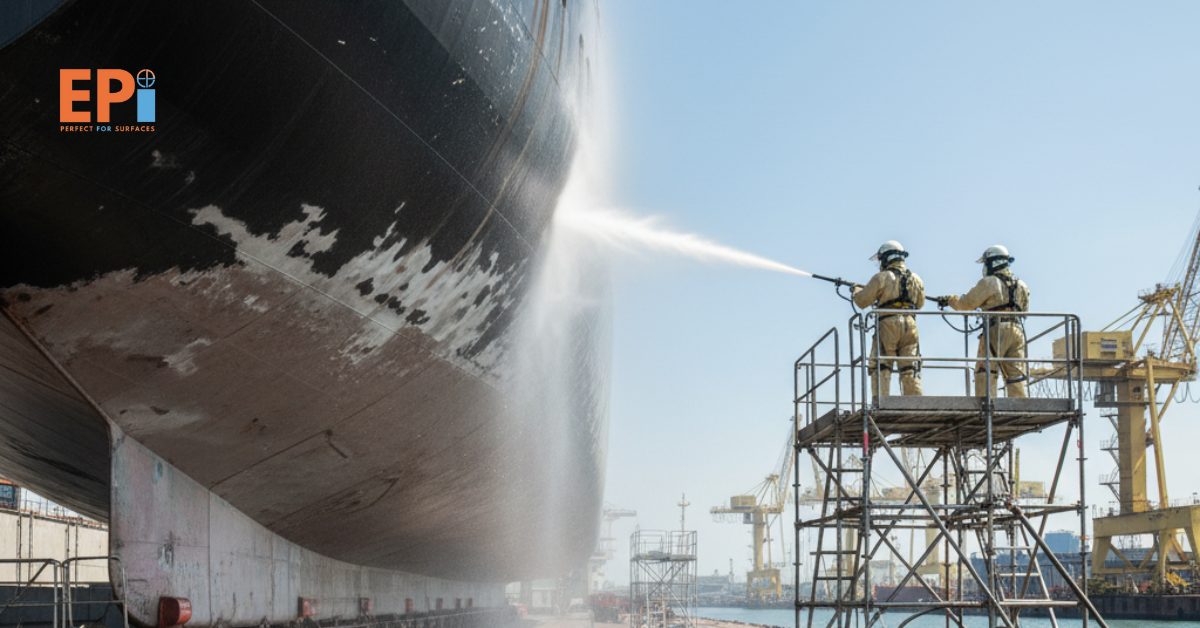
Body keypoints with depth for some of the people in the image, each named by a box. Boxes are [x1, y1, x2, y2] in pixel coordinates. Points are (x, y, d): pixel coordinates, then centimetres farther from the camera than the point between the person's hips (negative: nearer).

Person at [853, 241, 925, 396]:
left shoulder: (881, 278, -3)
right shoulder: (916, 279, 12)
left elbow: (862, 301, 0)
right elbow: (919, 304, 23)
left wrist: (857, 290, 21)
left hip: (887, 326, -4)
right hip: (910, 326, 4)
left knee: (881, 369, 0)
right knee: (910, 370, 5)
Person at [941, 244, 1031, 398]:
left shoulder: (989, 283, -4)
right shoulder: (1020, 285, 15)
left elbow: (966, 303, 1)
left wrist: (951, 300, 20)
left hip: (996, 331, -6)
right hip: (1017, 330, 6)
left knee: (985, 373, -4)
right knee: (1016, 374, 6)